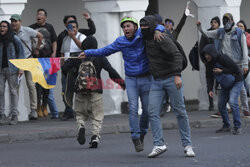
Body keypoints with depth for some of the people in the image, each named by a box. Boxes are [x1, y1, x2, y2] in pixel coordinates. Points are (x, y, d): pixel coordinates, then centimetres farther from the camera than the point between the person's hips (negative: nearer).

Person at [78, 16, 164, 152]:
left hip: (146, 78, -1)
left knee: (147, 109, 5)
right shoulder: (121, 41, 2)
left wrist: (157, 31, -24)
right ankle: (135, 137, -9)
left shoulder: (142, 35, -5)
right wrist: (87, 53, 10)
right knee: (133, 109, -12)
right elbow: (105, 51, 14)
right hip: (131, 80, 1)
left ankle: (142, 134, 26)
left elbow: (159, 27, -1)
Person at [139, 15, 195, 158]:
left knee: (180, 112, -1)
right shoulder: (147, 40, 13)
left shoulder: (163, 39, -13)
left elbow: (177, 56, -22)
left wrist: (177, 75, -31)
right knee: (153, 112, -7)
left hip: (172, 79, -7)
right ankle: (159, 145, -10)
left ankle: (188, 145, 5)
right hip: (157, 82, 7)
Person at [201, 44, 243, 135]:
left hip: (236, 82, -8)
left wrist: (222, 71, -27)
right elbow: (209, 77, 0)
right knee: (221, 104, 4)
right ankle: (226, 126, 19)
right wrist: (210, 90, -14)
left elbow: (236, 68, -24)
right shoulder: (208, 63, -4)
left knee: (232, 102, -21)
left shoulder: (223, 58, -25)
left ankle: (237, 127, -16)